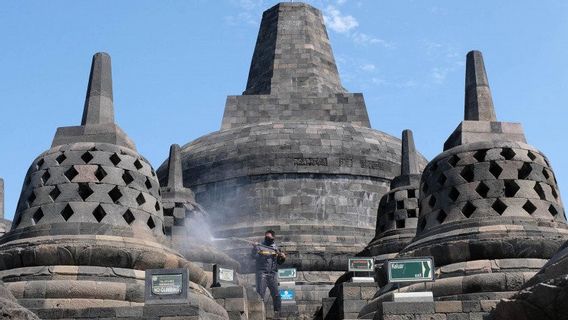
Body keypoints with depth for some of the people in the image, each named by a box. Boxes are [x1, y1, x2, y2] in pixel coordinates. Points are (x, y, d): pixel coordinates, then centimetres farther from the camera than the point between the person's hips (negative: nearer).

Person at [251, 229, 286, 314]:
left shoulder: (276, 248, 13)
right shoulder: (259, 246, 5)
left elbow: (279, 262, 16)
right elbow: (254, 256, -9)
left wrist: (283, 257, -5)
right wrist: (254, 248, -25)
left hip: (273, 273, 2)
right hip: (262, 272, -2)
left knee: (275, 293, 0)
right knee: (260, 292, -6)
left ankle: (277, 310, 5)